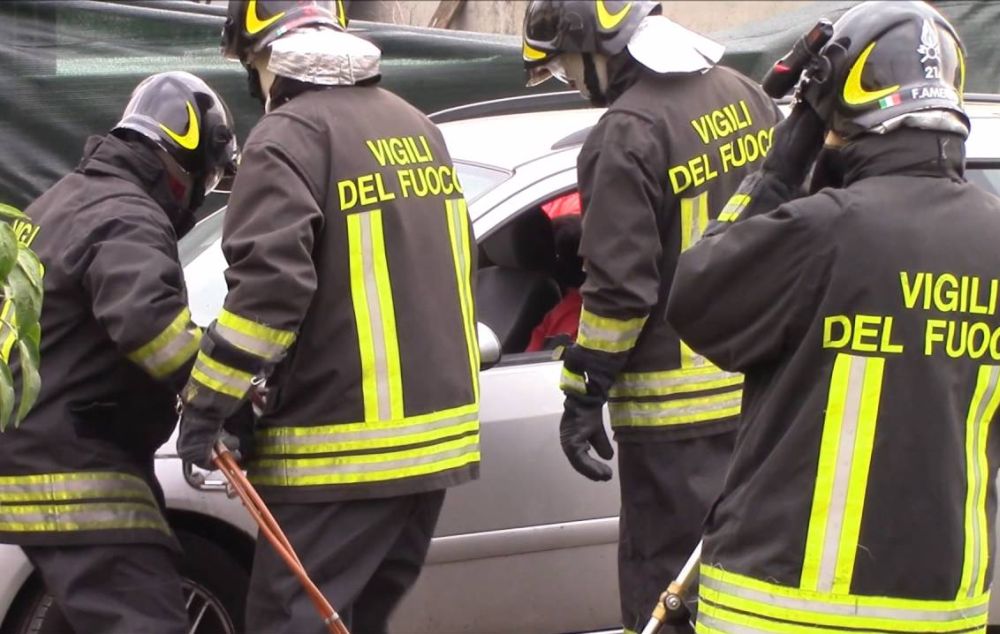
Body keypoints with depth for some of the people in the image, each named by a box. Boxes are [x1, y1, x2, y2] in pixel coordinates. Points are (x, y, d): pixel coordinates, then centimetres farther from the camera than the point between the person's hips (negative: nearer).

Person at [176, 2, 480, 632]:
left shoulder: (291, 136, -12)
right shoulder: (416, 127, 16)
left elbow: (268, 284, -23)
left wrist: (206, 405, -17)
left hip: (344, 446, -9)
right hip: (434, 429, 9)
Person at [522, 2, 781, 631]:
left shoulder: (627, 136, -18)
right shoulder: (745, 96, 7)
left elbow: (619, 287, -19)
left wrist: (584, 395, -11)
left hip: (677, 402, -8)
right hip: (762, 387, 8)